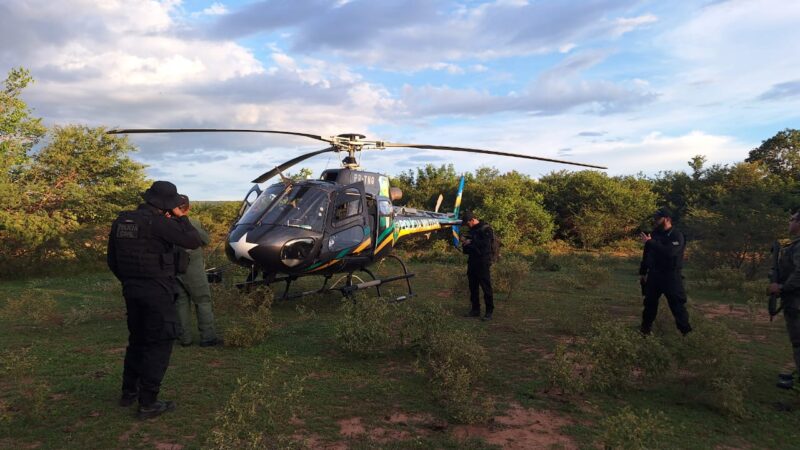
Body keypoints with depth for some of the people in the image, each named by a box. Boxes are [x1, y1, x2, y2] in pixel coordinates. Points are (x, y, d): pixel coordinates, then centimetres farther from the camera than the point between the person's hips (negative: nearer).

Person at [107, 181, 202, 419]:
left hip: (132, 290, 8)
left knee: (137, 340, 22)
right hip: (157, 292, -8)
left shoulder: (121, 222, 6)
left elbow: (113, 261, 13)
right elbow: (194, 241, -16)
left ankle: (129, 392, 33)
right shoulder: (158, 222, -18)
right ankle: (147, 403, 4)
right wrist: (181, 217, -4)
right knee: (158, 345, 1)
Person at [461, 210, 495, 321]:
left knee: (486, 287, -5)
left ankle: (489, 312, -1)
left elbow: (485, 244, -21)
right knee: (473, 287, 11)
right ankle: (475, 310, 20)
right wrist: (465, 243, 3)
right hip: (472, 262, 8)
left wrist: (471, 242, -12)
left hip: (483, 263, -8)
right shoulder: (472, 230, 17)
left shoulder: (485, 229, -8)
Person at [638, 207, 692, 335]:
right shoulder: (654, 234, 8)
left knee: (677, 304, -4)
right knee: (650, 302, 12)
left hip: (671, 276, -6)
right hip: (654, 275, 6)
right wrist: (642, 272, 15)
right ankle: (646, 328, 26)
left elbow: (669, 252, -30)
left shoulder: (677, 236, -12)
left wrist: (649, 242, -27)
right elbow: (646, 254, 15)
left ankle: (686, 331, 5)